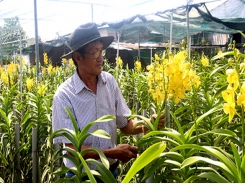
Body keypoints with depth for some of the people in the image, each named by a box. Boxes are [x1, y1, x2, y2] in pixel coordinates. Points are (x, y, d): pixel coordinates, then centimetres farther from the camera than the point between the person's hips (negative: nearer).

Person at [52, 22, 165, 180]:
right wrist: (112, 153, -26)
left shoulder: (110, 82, -6)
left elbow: (125, 124, -1)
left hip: (111, 170, 4)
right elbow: (72, 147, -18)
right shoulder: (64, 96, -19)